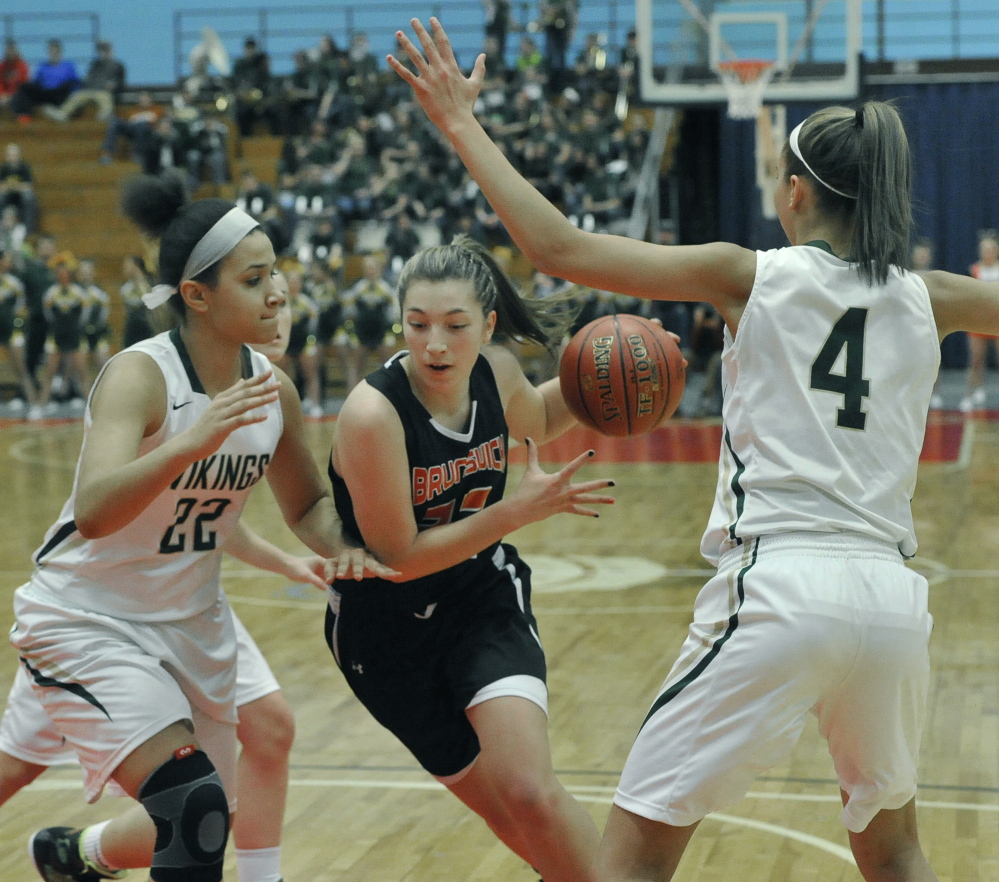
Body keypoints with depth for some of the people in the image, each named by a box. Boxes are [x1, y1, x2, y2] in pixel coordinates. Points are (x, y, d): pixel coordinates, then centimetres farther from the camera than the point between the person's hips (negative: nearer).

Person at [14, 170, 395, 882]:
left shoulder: (273, 388, -4)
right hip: (88, 625, -7)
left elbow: (307, 504, 12)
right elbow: (92, 512, -38)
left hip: (193, 628, 7)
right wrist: (191, 442, -51)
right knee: (197, 816, -24)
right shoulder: (140, 376, -23)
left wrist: (341, 547, -10)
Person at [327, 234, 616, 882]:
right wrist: (518, 511, -23)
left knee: (532, 795, -21)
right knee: (515, 820, 8)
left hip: (485, 598, 2)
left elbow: (535, 422, 16)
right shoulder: (374, 413, -26)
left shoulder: (496, 373, -10)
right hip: (389, 628, -2)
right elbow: (399, 559, -21)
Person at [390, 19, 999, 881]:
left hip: (778, 589, -4)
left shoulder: (751, 276, 1)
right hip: (893, 599, 5)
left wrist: (462, 124, 7)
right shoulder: (928, 298, 11)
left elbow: (559, 248, -2)